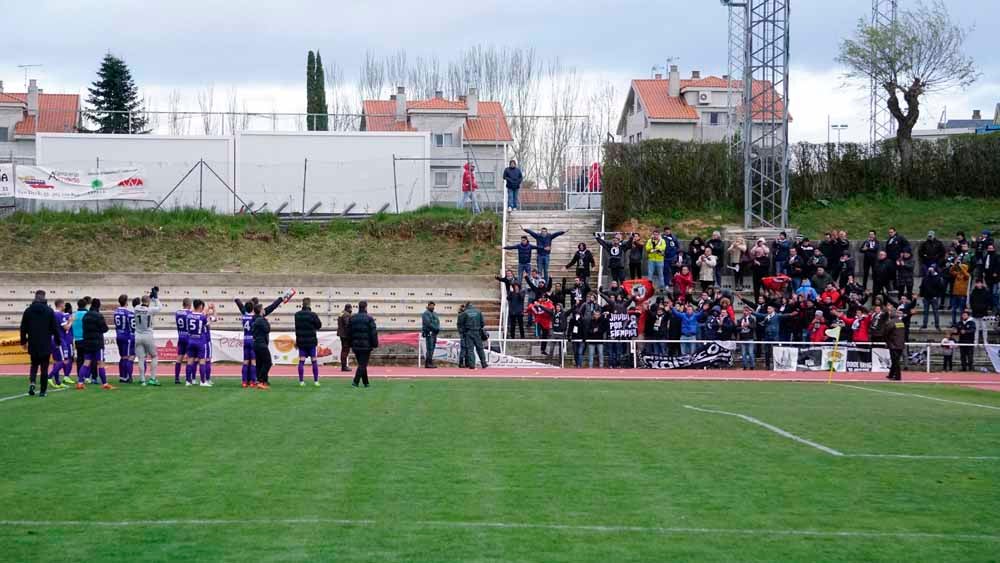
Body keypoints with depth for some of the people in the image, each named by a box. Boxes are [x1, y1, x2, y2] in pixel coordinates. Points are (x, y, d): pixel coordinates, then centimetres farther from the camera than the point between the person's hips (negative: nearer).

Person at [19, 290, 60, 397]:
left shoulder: (28, 311, 1)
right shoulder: (49, 311, -5)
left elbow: (23, 328, 4)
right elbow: (55, 328, -5)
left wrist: (23, 342, 14)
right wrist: (58, 340, 6)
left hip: (33, 344, 2)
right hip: (45, 345, -2)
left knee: (34, 365, 17)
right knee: (44, 367, 5)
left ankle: (32, 382, -9)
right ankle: (43, 391, 4)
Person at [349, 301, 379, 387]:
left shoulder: (352, 318, 7)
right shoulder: (369, 318, -10)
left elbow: (349, 332, 9)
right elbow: (374, 333, -12)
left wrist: (351, 344, 15)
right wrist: (375, 344, -5)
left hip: (355, 345, 6)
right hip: (366, 346, -6)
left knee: (361, 364, 15)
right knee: (363, 364, -3)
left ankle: (366, 382, 19)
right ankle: (356, 381, -14)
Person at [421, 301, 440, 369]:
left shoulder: (435, 314, 21)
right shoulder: (426, 313, -6)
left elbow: (438, 322, 16)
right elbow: (428, 323, -16)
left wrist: (438, 328, -4)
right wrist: (435, 328, -13)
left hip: (434, 333, 9)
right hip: (429, 333, -9)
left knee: (432, 349, 7)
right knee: (429, 348, -14)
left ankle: (430, 363, 9)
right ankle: (428, 363, -16)